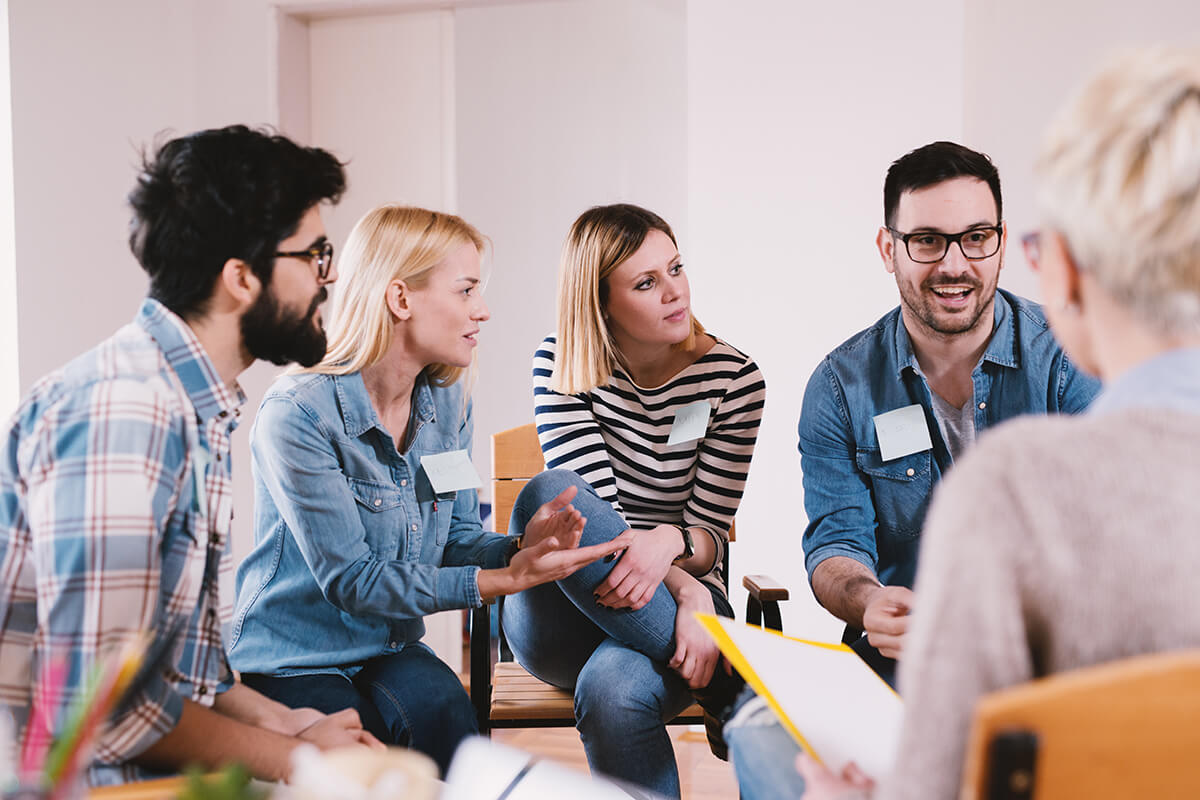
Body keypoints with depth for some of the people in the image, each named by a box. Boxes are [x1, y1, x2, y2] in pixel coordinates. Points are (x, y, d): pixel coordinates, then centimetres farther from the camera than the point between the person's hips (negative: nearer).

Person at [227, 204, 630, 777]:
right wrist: (506, 579, -26)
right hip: (292, 662, -5)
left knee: (442, 707, -28)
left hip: (391, 647, 5)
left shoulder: (448, 405, 3)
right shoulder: (297, 413, -20)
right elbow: (350, 579, -22)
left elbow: (456, 539, 5)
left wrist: (519, 548, -19)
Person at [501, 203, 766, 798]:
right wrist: (686, 593, -28)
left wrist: (671, 543, -29)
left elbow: (710, 536, -3)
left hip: (679, 603, -2)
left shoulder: (733, 379, -2)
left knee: (614, 689, -40)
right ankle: (720, 678, -27)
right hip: (560, 615, 2)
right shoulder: (561, 365, -3)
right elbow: (592, 510, -13)